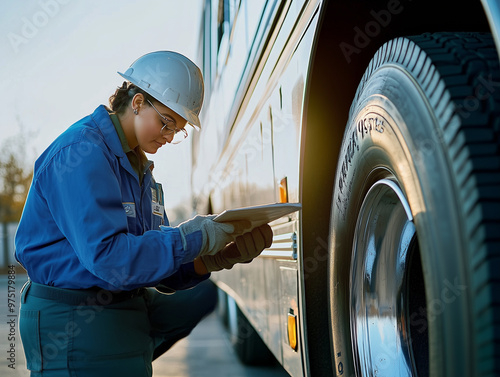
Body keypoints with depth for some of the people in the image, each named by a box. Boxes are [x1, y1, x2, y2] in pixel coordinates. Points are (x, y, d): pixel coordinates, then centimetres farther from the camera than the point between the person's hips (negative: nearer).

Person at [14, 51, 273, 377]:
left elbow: (159, 264, 7)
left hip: (127, 304, 9)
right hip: (74, 322, -9)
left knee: (204, 296, 10)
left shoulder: (138, 167, 12)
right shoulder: (81, 153, -17)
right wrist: (194, 237, -22)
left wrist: (218, 258, -9)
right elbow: (107, 257, -27)